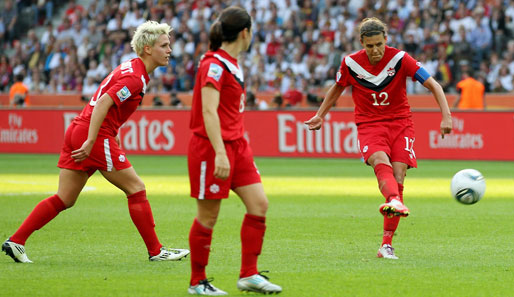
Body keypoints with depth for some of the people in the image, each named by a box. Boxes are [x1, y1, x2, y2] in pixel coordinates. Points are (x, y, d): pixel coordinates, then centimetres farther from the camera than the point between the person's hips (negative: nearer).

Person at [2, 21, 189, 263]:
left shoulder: (130, 68, 18)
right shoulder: (134, 78, -14)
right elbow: (102, 104, -23)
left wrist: (113, 133, 23)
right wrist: (90, 142, -26)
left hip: (77, 131, 10)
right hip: (96, 135, -10)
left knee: (64, 199, 9)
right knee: (136, 189, -1)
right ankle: (156, 251, 3)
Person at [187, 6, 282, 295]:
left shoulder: (233, 63, 13)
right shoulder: (214, 64, -16)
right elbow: (208, 111, -23)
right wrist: (220, 153, -29)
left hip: (237, 144, 9)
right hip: (212, 147, -9)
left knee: (259, 203, 2)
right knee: (208, 216, -1)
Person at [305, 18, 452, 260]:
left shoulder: (400, 59, -8)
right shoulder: (351, 63, -3)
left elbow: (433, 85, -7)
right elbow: (337, 88, 19)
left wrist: (446, 116, -18)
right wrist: (320, 116, 22)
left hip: (400, 123, 0)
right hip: (369, 125, 0)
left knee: (398, 177, -14)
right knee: (381, 161, -32)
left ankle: (387, 244, -10)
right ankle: (394, 202, -63)